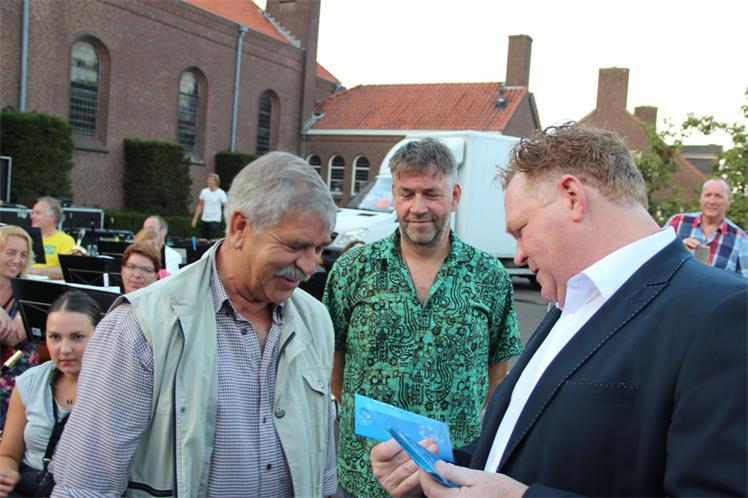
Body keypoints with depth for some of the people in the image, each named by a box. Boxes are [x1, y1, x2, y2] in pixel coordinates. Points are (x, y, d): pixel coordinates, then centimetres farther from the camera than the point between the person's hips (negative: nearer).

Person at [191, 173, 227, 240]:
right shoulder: (204, 191, 5)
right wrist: (195, 218, 10)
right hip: (204, 220, 5)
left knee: (211, 240, -14)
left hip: (215, 221, -5)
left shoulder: (221, 193, -9)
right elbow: (200, 206, 13)